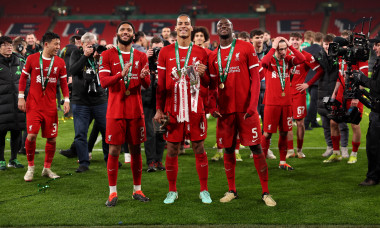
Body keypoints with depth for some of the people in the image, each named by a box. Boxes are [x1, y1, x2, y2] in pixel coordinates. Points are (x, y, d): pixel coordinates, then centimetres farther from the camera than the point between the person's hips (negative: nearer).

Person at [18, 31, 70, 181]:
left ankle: (47, 168, 20)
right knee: (31, 135, -11)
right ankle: (30, 167, 9)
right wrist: (21, 97, 0)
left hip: (50, 106, 2)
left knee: (52, 138, 3)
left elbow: (63, 83, 9)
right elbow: (23, 77, 6)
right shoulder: (32, 59, 0)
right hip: (33, 105, -2)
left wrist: (66, 100, -1)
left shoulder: (60, 62, 5)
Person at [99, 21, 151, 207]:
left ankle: (137, 190, 19)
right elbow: (103, 81, -9)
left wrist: (144, 76, -20)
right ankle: (112, 192, 7)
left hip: (135, 110, 3)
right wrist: (121, 74, -26)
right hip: (115, 110, -2)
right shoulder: (108, 55, 2)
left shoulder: (140, 56, 9)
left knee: (136, 150, 8)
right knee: (114, 151, -2)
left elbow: (147, 85, 4)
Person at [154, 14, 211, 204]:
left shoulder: (201, 52, 6)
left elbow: (207, 84, 10)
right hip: (172, 109, 0)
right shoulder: (165, 52, 5)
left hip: (195, 109, 0)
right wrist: (159, 109, 1)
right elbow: (161, 83, 6)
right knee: (172, 151, 4)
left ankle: (204, 190, 13)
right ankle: (172, 191, 16)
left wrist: (203, 73, -13)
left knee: (199, 149, 3)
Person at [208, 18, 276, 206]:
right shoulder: (213, 56, 11)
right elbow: (213, 85, 15)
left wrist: (253, 104, -14)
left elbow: (255, 78, -4)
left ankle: (265, 193, 4)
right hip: (225, 110, 4)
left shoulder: (246, 48, 0)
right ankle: (231, 191, 20)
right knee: (228, 150, 8)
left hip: (246, 108, -3)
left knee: (256, 148, -3)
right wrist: (213, 106, -1)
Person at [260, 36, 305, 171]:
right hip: (272, 103, -4)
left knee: (284, 133, 10)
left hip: (286, 102, 4)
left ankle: (282, 162, 20)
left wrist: (290, 46, -9)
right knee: (267, 133, -1)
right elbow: (263, 62, -28)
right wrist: (273, 48, -20)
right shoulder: (270, 60, -4)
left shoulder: (288, 60, 8)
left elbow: (301, 59, -7)